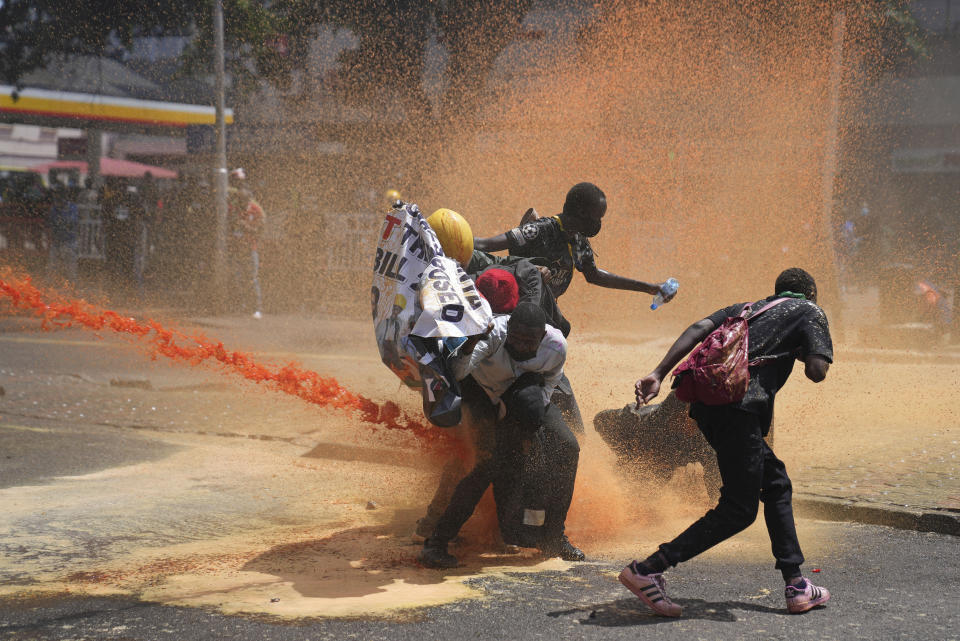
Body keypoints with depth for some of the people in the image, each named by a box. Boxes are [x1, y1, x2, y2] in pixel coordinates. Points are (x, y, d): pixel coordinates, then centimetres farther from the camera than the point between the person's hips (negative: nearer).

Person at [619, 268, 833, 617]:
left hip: (705, 403, 8)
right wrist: (804, 354, 23)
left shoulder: (746, 308, 30)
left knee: (776, 484, 19)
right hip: (738, 407, -8)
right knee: (738, 510, -1)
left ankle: (796, 587, 20)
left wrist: (658, 374, 3)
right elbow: (816, 371, -1)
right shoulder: (810, 312, 15)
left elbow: (698, 328, 12)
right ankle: (647, 570, -10)